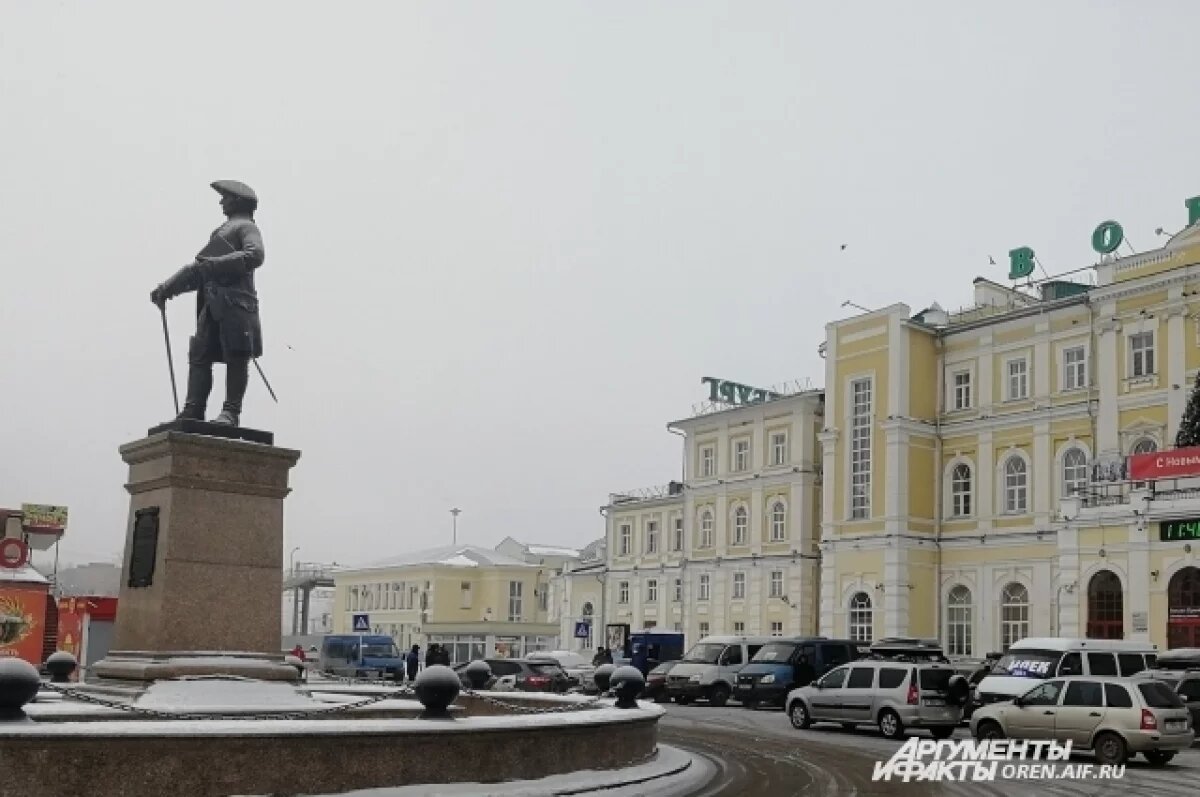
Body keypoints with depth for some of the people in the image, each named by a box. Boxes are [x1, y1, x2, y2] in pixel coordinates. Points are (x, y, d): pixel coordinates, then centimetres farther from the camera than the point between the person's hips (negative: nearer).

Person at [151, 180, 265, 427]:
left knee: (236, 357, -11)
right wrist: (167, 288, 25)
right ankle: (192, 412, -7)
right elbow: (197, 269, 34)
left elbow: (255, 255, -13)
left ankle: (231, 412, -13)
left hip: (235, 299, -8)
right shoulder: (220, 232, 33)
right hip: (213, 302, 8)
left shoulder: (246, 226, 8)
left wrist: (214, 264, -17)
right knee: (199, 355, -2)